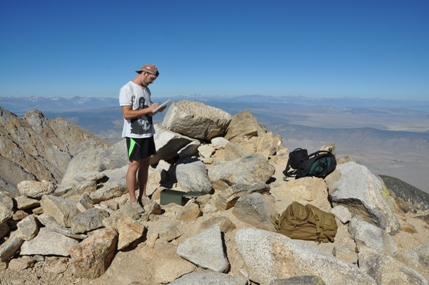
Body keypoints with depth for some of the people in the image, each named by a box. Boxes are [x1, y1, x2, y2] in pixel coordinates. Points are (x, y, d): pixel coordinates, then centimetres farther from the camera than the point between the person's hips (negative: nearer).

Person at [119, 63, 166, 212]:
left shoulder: (146, 89, 12)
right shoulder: (127, 89, -12)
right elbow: (127, 114, -19)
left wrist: (156, 110, -1)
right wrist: (148, 109, -18)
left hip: (148, 133, 8)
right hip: (134, 134, -8)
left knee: (146, 163, 11)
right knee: (134, 165, -2)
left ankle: (142, 196, 22)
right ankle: (133, 200, 9)